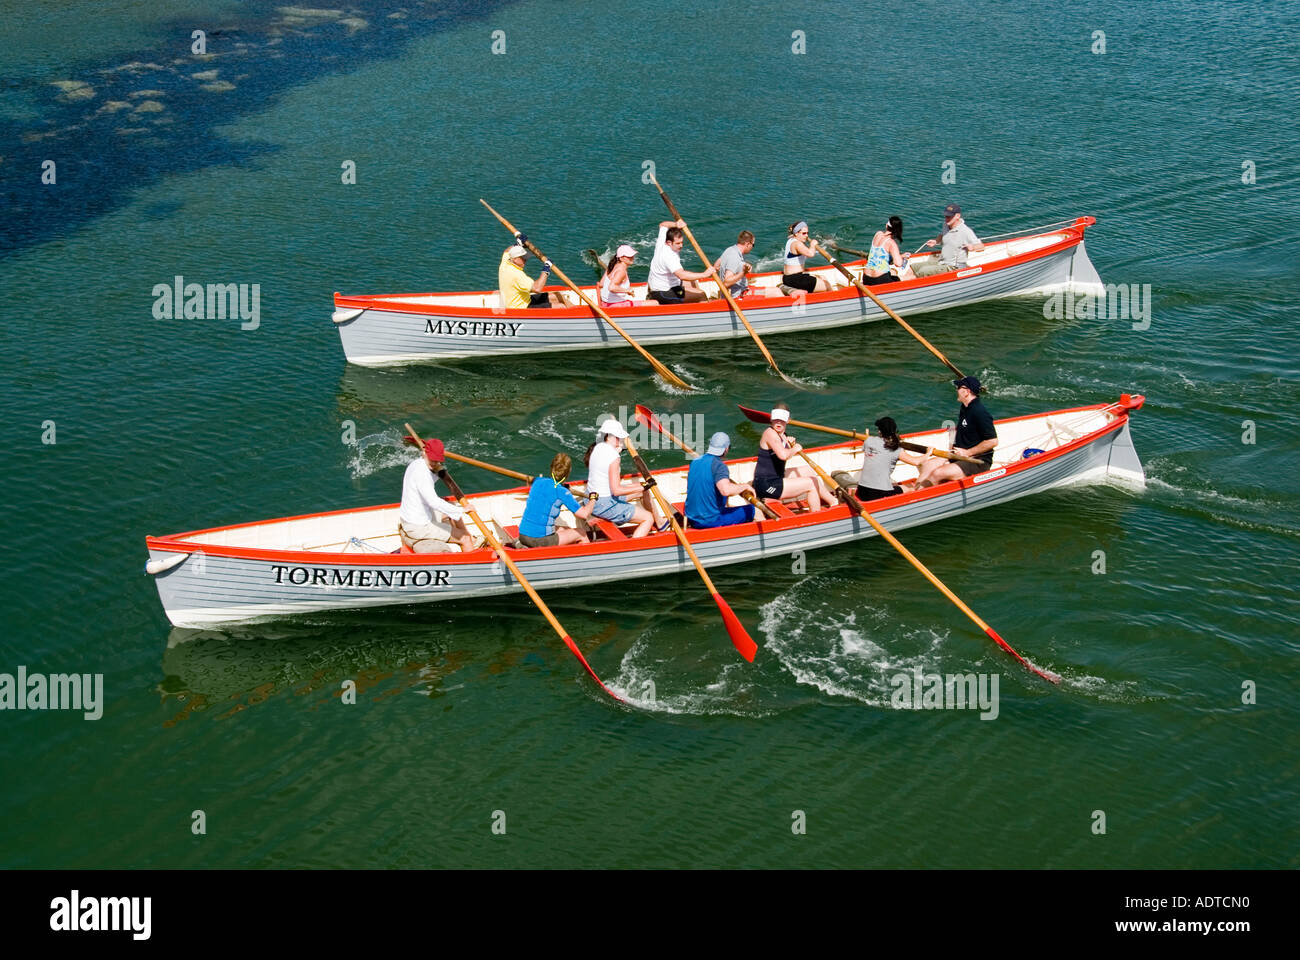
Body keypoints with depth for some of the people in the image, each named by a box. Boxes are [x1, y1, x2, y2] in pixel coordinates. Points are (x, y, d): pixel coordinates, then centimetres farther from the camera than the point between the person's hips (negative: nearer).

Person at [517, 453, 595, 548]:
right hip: (540, 540, -7)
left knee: (567, 530, 28)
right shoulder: (562, 492, -14)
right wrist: (593, 499, 2)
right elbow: (584, 514, -15)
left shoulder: (538, 481, 5)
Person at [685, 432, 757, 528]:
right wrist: (745, 486, -18)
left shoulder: (695, 461, 6)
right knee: (750, 509, 0)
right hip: (711, 521, -8)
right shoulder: (719, 465, -19)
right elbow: (726, 490, -36)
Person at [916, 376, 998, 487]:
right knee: (927, 465, -7)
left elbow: (993, 441, -21)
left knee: (937, 474, -25)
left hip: (978, 462, -10)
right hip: (960, 456, 10)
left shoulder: (979, 412, -19)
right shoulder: (965, 408, 12)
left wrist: (967, 453, -16)